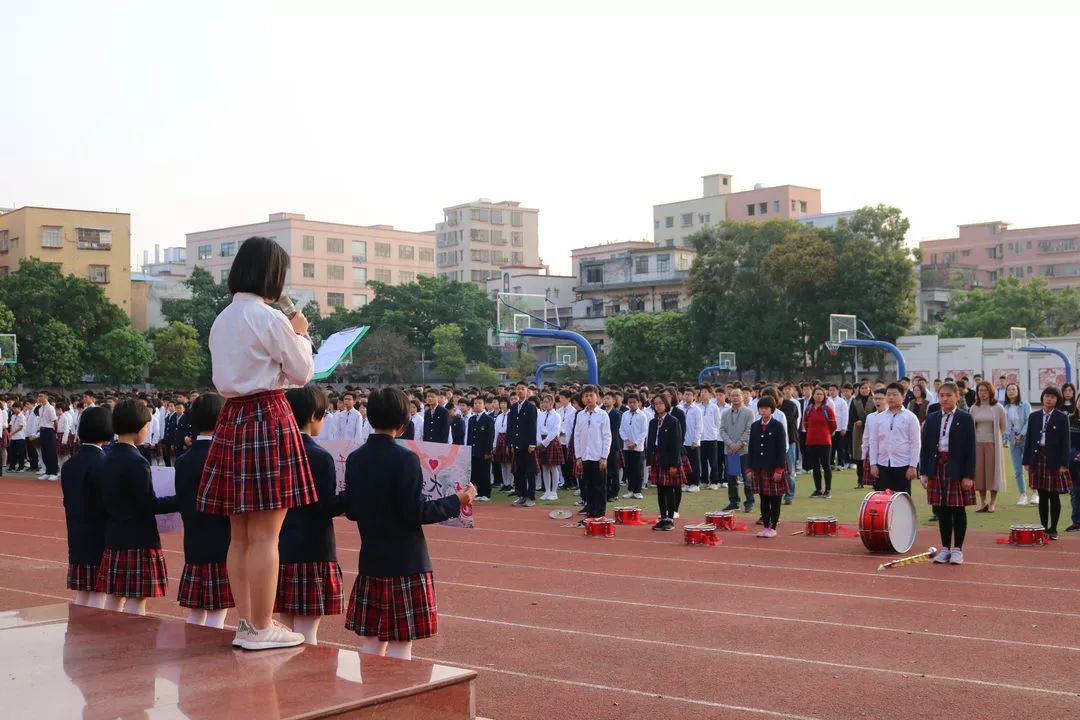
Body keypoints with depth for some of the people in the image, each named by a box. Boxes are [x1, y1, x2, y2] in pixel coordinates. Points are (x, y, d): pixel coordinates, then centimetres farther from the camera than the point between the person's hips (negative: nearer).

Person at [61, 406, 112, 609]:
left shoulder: (69, 465, 8)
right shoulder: (104, 464, -16)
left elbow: (68, 503, 12)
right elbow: (109, 505, -16)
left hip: (77, 540, 7)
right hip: (101, 540, -7)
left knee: (82, 596, 13)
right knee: (98, 596, -1)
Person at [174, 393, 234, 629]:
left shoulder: (183, 461, 7)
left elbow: (181, 504, 11)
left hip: (193, 549, 7)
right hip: (223, 549, -7)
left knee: (195, 614, 13)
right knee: (216, 616, -3)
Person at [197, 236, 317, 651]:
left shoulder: (222, 320, 13)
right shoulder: (270, 318, -11)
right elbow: (301, 372, -4)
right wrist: (301, 335, 11)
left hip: (232, 417, 8)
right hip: (268, 419, -8)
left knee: (240, 534, 11)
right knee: (265, 535, -4)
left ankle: (246, 623, 18)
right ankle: (261, 629, 1)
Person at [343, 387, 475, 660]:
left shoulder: (354, 459, 3)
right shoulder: (405, 459, -14)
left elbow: (351, 512, 8)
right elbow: (415, 513, -16)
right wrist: (457, 502, -5)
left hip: (370, 560, 6)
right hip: (405, 562, -6)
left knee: (372, 640, 13)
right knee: (400, 643, 0)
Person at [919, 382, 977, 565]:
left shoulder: (965, 419, -2)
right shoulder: (931, 419, 8)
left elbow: (970, 449, -5)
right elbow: (925, 447, 9)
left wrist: (969, 475, -10)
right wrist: (924, 472, 3)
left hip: (958, 471, -3)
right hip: (937, 469, 3)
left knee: (958, 510, 2)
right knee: (942, 510, 8)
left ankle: (957, 549, 10)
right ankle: (945, 548, 17)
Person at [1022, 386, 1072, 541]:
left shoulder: (1062, 418, 0)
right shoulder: (1033, 417, 8)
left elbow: (1065, 442, -3)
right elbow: (1029, 439, 9)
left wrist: (1064, 464, -9)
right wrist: (1026, 461, 3)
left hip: (1054, 461, -3)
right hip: (1038, 458, 3)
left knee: (1054, 496, 2)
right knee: (1042, 496, 7)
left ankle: (1053, 529, 10)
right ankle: (1043, 528, 14)